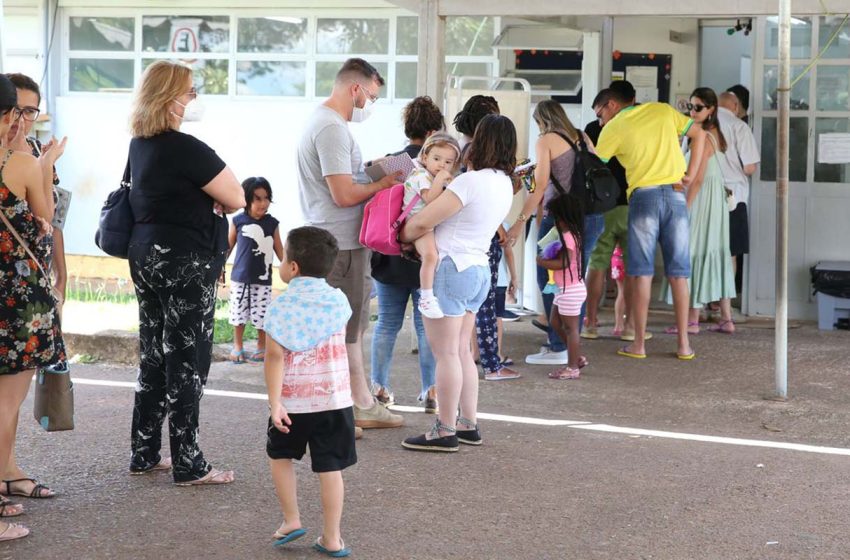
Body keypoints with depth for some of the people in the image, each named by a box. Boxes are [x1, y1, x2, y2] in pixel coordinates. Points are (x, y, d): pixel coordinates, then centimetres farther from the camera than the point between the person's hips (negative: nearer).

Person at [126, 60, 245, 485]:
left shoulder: (140, 145, 9)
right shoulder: (185, 149, -18)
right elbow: (237, 199, -13)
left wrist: (208, 193, 2)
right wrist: (219, 187, 6)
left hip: (147, 255, 9)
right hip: (185, 263, -9)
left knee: (154, 358, 14)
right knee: (187, 362, -2)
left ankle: (144, 454, 21)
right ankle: (187, 465, 2)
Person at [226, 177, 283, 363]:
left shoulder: (272, 223, -2)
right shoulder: (238, 221, -4)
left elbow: (279, 249, 5)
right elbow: (228, 246, 6)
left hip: (263, 279, 0)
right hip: (240, 277, 0)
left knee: (262, 315, 1)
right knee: (238, 313, 8)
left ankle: (262, 347, 18)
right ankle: (237, 347, 22)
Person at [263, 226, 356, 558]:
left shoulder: (281, 306, -9)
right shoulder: (339, 301, 1)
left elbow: (275, 357, -15)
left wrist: (274, 403, -17)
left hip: (293, 401, -2)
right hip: (334, 400, 2)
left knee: (279, 455, 21)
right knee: (330, 467, 4)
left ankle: (291, 520, 18)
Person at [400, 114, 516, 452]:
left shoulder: (470, 182, -19)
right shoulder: (504, 184, 8)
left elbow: (422, 223, -17)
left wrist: (403, 237, 2)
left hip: (450, 269, -9)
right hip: (478, 270, 9)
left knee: (446, 353, -3)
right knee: (462, 351, 16)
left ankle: (445, 432, 0)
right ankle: (469, 425, 19)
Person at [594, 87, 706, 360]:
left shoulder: (614, 128, 3)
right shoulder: (662, 110, 14)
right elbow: (699, 134, 16)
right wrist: (691, 172, 10)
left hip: (643, 195, -3)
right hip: (676, 194, 3)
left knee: (642, 272, 2)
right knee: (679, 272, 5)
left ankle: (639, 344, 2)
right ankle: (684, 343, 6)